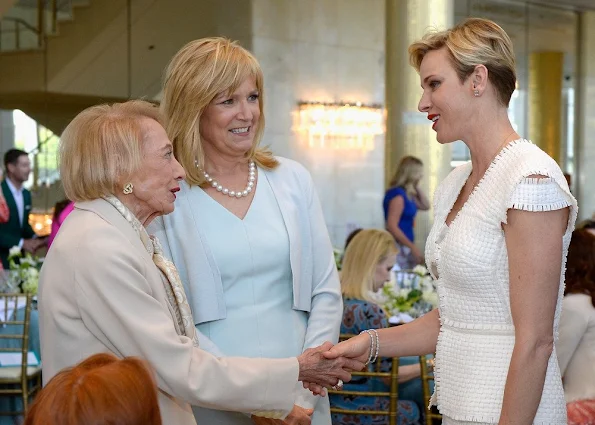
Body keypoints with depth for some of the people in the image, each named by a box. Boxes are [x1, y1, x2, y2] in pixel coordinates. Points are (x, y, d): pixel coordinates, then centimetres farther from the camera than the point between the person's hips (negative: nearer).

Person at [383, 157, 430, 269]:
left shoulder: (407, 194, 12)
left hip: (405, 247, 10)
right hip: (398, 247, -10)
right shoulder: (397, 194, -15)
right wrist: (413, 247, -20)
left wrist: (417, 187, 11)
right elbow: (392, 226, -21)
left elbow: (425, 206, 25)